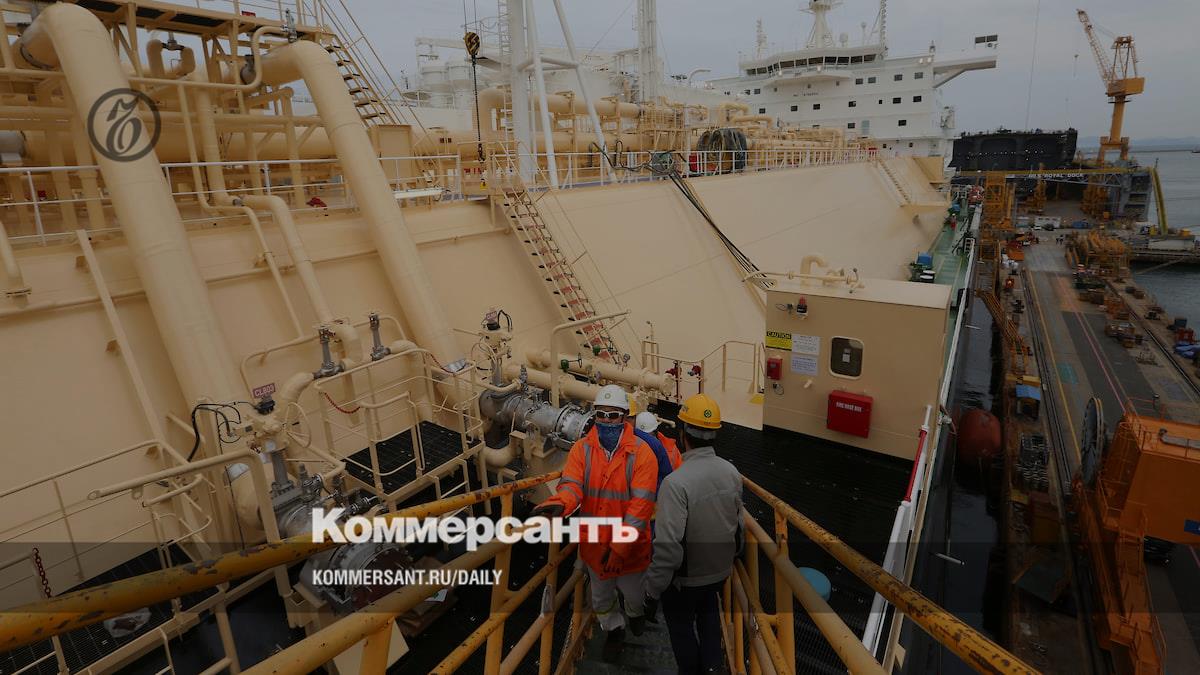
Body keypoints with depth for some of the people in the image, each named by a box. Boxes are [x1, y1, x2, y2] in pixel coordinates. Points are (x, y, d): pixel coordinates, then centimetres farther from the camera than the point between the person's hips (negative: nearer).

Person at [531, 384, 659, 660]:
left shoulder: (641, 452, -18)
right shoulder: (581, 449, -10)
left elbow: (641, 503, -21)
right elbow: (572, 484, -22)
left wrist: (620, 545, -26)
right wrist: (559, 504, -45)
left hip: (630, 546, -2)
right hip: (594, 543, 2)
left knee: (633, 592, 23)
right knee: (601, 597, 24)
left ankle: (635, 613, 60)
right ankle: (614, 629, 56)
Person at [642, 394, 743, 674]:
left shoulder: (676, 482, -33)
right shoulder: (731, 472, -11)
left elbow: (668, 547, -31)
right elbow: (738, 523, 3)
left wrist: (652, 591, -18)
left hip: (686, 577, -6)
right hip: (720, 570, 6)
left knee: (681, 623, 21)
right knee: (708, 612, 32)